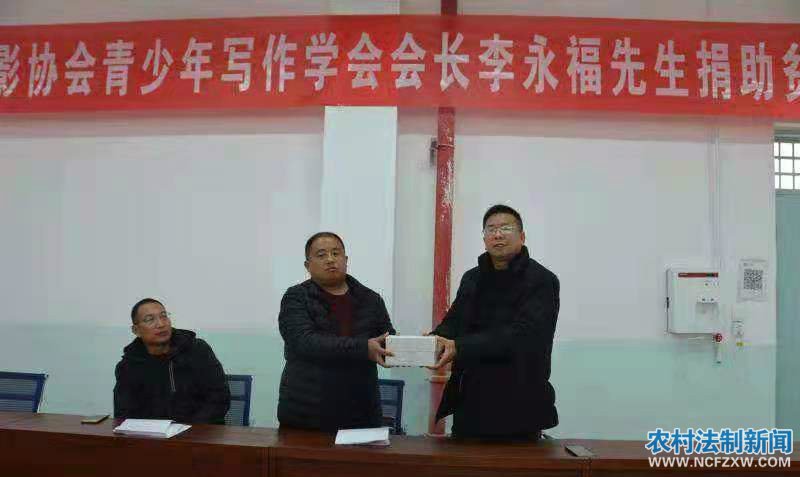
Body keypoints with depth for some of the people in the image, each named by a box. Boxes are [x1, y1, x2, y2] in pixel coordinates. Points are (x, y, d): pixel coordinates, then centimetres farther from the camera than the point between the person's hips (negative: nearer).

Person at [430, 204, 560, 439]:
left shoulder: (542, 281, -8)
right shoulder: (471, 279, 13)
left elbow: (521, 335, -20)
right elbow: (453, 322, 5)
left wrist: (459, 347, -28)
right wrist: (431, 341, -18)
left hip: (518, 407, -5)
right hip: (469, 403, 5)